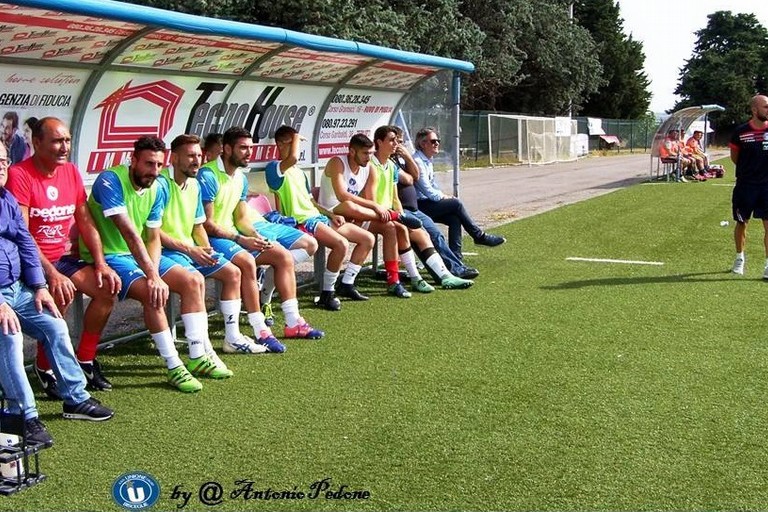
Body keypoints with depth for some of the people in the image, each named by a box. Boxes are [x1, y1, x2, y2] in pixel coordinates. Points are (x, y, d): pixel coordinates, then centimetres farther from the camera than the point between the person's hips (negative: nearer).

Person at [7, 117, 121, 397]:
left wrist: (101, 264, -3)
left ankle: (85, 361, 7)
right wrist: (52, 274, -30)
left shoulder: (71, 172, 7)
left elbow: (86, 222, 9)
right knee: (61, 295, -32)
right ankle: (44, 367, -8)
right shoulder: (19, 175, -16)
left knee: (108, 288, -10)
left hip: (65, 256, 7)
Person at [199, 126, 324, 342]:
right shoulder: (208, 176, -17)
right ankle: (261, 331, -30)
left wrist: (256, 236, -6)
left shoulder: (241, 178, 11)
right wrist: (241, 240, -21)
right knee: (246, 261, -35)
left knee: (284, 256, 2)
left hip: (232, 234, 10)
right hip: (211, 238, -9)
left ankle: (293, 322, 5)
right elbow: (206, 224, -20)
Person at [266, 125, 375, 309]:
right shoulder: (274, 168, -5)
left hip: (318, 217, 10)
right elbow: (293, 157, -28)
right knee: (341, 244, -33)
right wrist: (296, 138, -8)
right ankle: (327, 293, -17)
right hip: (302, 221, -10)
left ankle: (346, 285, 12)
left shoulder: (299, 172, 25)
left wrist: (331, 215, 10)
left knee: (368, 239, 5)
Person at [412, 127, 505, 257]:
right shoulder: (417, 161, -17)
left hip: (427, 203, 9)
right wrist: (444, 197, -4)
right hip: (420, 206, -9)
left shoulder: (428, 160, 15)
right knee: (456, 204, -15)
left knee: (454, 219, -11)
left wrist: (444, 196, 5)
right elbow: (428, 191, -19)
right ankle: (479, 236, -3)